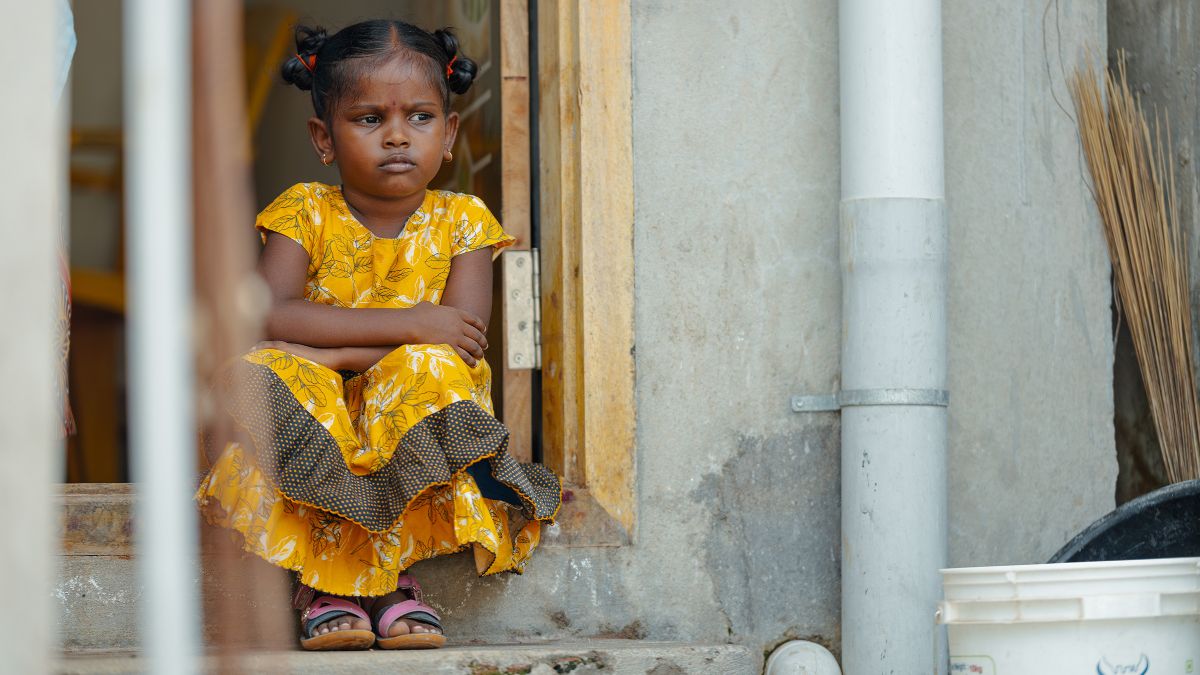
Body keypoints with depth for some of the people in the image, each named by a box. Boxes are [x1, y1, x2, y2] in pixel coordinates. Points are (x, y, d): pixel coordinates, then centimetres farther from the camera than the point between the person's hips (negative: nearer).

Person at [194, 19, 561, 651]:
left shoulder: (461, 221, 2)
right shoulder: (305, 213, 0)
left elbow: (465, 339, -13)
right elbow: (270, 316, -19)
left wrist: (332, 353, -21)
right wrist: (409, 324, -25)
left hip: (412, 416, 0)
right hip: (319, 415, 0)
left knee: (429, 370, -32)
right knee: (263, 375, -30)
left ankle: (385, 569, -21)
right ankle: (326, 575, -24)